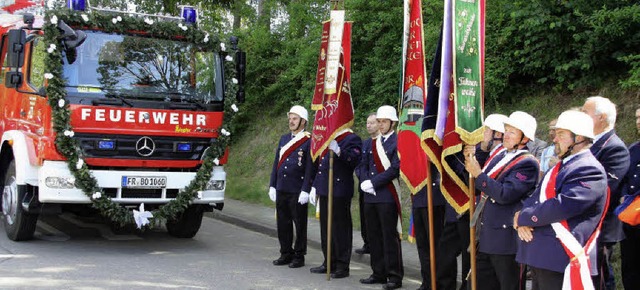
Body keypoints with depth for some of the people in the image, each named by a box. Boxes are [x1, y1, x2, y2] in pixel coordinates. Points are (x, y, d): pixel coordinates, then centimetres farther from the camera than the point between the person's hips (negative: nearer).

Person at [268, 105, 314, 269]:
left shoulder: (309, 141, -6)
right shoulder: (284, 139, 13)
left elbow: (310, 168, -10)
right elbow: (276, 163, 16)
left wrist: (305, 191, -15)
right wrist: (272, 186, 12)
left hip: (297, 191, -6)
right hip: (281, 189, 6)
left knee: (299, 224, 3)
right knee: (283, 223, 11)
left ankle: (299, 256, 11)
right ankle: (286, 253, 21)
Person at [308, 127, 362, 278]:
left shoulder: (353, 139, -7)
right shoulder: (330, 139, 18)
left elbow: (354, 160, -23)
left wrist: (338, 151, -33)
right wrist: (315, 187, 20)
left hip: (340, 192, -8)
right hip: (324, 191, 9)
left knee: (340, 228, -2)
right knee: (326, 227, 14)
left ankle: (342, 267, 5)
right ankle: (329, 263, 25)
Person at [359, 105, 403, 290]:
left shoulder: (398, 142, -7)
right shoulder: (373, 143, 15)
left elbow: (394, 169, -16)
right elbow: (365, 165, 16)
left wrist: (373, 182, -16)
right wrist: (365, 182, -3)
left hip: (388, 197, -7)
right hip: (370, 196, 7)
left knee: (390, 237, -4)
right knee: (374, 237, 12)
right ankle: (379, 273, 22)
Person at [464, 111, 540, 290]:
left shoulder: (527, 164, -12)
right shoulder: (498, 155, 12)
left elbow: (505, 194, -25)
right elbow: (480, 188, 16)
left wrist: (478, 174, -19)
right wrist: (471, 161, 2)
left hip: (506, 238, -8)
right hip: (485, 236, 8)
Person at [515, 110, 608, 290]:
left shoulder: (590, 170, -12)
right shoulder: (560, 167, 19)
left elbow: (562, 207, -23)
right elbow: (534, 198, 17)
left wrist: (523, 218, -11)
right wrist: (523, 218, -6)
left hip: (560, 261, -9)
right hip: (539, 257, 9)